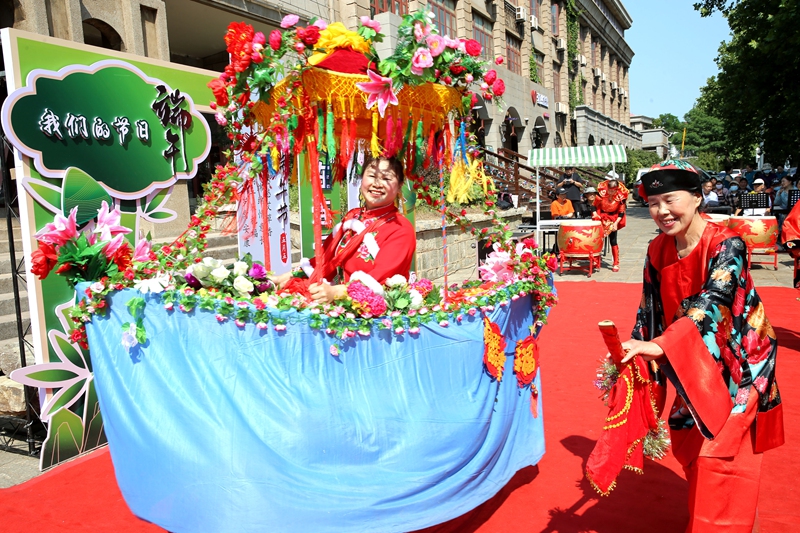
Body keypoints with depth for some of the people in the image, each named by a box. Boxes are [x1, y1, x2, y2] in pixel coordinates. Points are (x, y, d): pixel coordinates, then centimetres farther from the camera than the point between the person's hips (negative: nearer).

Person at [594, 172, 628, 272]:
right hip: (601, 217, 1)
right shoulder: (601, 192, -19)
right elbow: (595, 206, -7)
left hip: (613, 218, -1)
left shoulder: (621, 195, -18)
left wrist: (616, 223, -21)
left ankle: (616, 264, 1)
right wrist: (595, 214, -20)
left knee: (613, 240, -6)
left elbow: (621, 212, -12)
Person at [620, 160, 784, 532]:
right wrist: (637, 351, -7)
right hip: (698, 363, 6)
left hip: (738, 359, -6)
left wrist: (659, 346, -50)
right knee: (687, 443, 13)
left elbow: (711, 303, -38)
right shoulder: (658, 251, -6)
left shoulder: (726, 245, -24)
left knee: (719, 451, -4)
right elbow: (651, 311, 1)